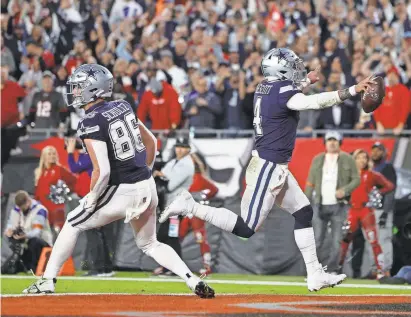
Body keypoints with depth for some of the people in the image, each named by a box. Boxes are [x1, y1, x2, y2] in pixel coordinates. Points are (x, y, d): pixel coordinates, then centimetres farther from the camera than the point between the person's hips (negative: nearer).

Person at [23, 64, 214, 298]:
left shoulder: (91, 123, -16)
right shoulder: (123, 107, 6)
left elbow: (102, 171, -23)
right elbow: (151, 141, 16)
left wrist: (92, 198, -8)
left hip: (122, 191, -7)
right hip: (147, 186, 7)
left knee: (74, 224, 13)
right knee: (149, 244, 21)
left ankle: (48, 281, 15)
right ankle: (194, 281, 4)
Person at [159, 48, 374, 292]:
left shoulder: (265, 88, 7)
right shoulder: (283, 92, -19)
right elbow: (315, 102, -34)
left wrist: (306, 81, 39)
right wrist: (353, 91, -36)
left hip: (277, 168, 10)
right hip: (269, 168, -10)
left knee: (304, 213, 13)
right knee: (246, 229, -6)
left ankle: (315, 275, 14)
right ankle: (191, 207, -3)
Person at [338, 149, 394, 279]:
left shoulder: (372, 175, 2)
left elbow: (390, 186, 4)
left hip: (366, 210, -2)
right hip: (352, 211, 2)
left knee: (373, 241, -8)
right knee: (344, 239, 0)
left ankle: (381, 271, -8)